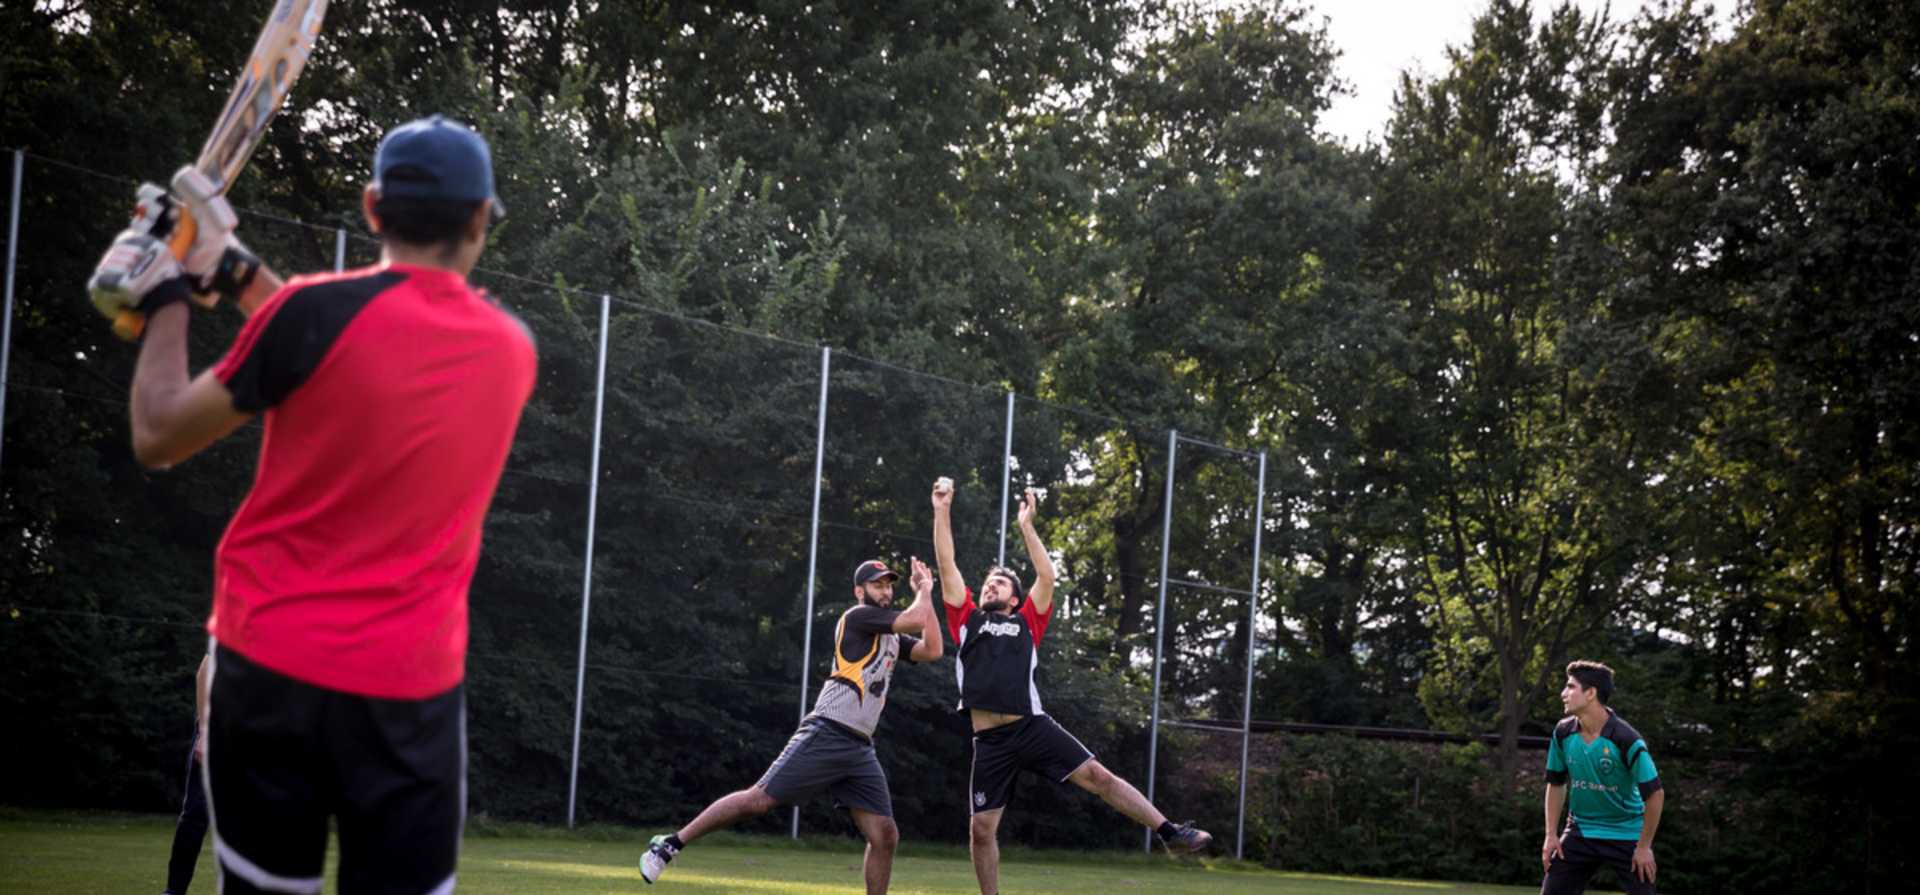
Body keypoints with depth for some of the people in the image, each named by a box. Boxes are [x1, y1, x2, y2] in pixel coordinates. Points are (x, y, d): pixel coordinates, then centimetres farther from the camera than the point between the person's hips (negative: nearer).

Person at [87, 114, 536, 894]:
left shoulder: (318, 311, -9)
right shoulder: (512, 351, 4)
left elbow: (158, 438, 1)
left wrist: (168, 297, 14)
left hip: (268, 663, -1)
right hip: (412, 685, 2)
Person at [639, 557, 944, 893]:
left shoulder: (892, 636, 21)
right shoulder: (858, 616, -4)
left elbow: (933, 649, 12)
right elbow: (918, 620, -11)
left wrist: (924, 594, 15)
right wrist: (924, 590, 9)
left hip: (860, 749, 8)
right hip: (826, 736, -8)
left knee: (885, 836, -1)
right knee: (759, 800, -13)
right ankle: (670, 844, -3)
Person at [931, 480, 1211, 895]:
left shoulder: (1027, 623, 17)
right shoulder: (967, 620, 17)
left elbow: (1046, 577, 7)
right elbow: (947, 564, 12)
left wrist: (1026, 526, 9)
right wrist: (942, 512, 7)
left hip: (1033, 727, -1)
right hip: (990, 740, 1)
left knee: (1096, 774, -12)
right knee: (981, 829, 1)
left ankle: (1171, 833, -11)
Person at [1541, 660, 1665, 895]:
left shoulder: (1626, 740, -21)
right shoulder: (1563, 733, -5)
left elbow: (1655, 794, -17)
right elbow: (1556, 784, 9)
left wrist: (1644, 847, -14)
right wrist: (1551, 834, 3)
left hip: (1627, 834, -4)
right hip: (1581, 830, 4)